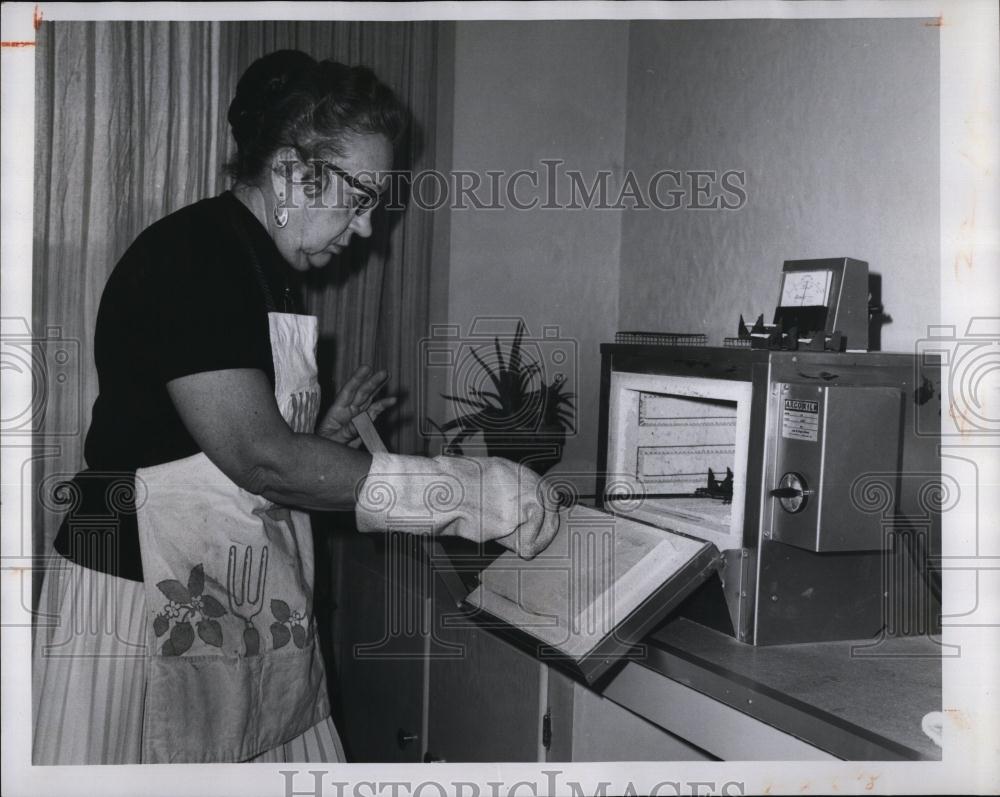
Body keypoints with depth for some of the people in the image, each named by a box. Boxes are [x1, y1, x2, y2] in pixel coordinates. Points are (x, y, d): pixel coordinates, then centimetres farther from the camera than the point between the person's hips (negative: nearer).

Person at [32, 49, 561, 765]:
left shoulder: (261, 272, 14)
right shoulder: (188, 255, -15)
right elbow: (260, 459, -24)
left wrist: (324, 434, 5)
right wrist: (469, 491, -22)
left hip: (245, 614, 9)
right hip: (149, 605, -9)